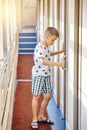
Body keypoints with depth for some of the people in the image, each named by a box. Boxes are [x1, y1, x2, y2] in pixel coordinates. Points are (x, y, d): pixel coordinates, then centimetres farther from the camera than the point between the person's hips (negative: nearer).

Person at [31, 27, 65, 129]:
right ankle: (34, 119, 12)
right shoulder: (39, 47, -21)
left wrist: (60, 51, 25)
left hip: (47, 75, 8)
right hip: (38, 75, -8)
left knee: (48, 95, 10)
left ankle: (41, 116, 25)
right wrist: (57, 64, -39)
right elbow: (43, 61, -34)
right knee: (36, 97, 1)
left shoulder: (47, 46, 8)